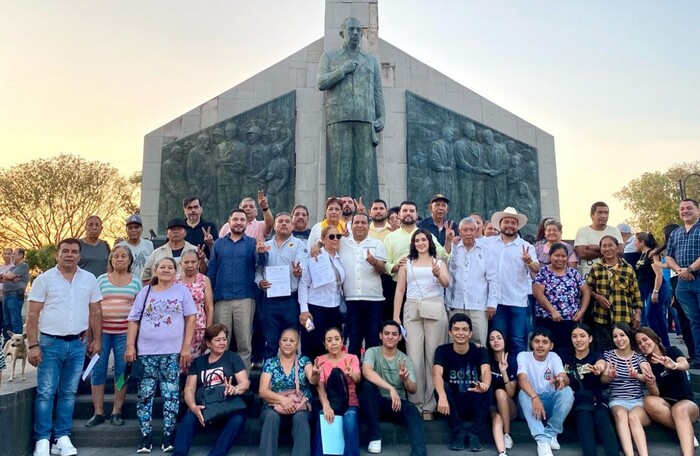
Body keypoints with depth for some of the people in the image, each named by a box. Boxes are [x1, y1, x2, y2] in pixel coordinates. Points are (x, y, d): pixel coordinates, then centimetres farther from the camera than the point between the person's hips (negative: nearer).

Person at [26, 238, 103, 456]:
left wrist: (97, 339, 5)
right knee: (45, 393, 0)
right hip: (50, 343, -2)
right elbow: (33, 315, -5)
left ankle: (62, 437, 17)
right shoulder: (44, 279, -3)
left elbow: (95, 311, 8)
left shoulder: (90, 279, 4)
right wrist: (33, 345, -10)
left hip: (78, 344, 3)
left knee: (68, 393, 9)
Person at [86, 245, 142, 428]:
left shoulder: (136, 281, 6)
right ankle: (98, 413, 15)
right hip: (102, 331, 1)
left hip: (125, 332, 0)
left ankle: (116, 412, 15)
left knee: (122, 371, 4)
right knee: (98, 370, 3)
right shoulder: (101, 279, 6)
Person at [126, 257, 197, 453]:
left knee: (171, 394, 2)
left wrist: (186, 347, -4)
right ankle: (146, 435, 14)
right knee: (145, 394, 4)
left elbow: (190, 318, 2)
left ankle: (168, 434, 11)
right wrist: (130, 346, -1)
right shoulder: (145, 292, 9)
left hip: (172, 351, -1)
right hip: (146, 351, 2)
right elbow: (133, 320, 8)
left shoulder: (182, 290, 5)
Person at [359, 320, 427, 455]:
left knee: (413, 412, -31)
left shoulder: (405, 359, 3)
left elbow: (413, 389, -3)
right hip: (377, 402, -1)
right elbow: (366, 372, -28)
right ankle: (375, 436, -18)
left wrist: (405, 379, -28)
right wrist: (391, 388, -40)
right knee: (367, 385, -32)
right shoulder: (372, 352, -5)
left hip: (398, 403, 1)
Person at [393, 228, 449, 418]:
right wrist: (395, 317, 1)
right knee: (414, 357, -1)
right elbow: (399, 290, 9)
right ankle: (415, 404, 8)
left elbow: (447, 284, -7)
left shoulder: (439, 262, 10)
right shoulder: (407, 264, 13)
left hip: (434, 310, -1)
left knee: (433, 356, 1)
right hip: (412, 311, 1)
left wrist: (438, 275, -29)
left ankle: (430, 405, 10)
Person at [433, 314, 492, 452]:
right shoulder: (442, 350, -8)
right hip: (453, 406, 0)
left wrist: (484, 385, -51)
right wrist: (442, 396, -46)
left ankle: (473, 433, -15)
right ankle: (458, 431, -13)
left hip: (474, 405, 0)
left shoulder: (480, 351, -6)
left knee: (486, 387, -29)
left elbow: (486, 372, -27)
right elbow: (437, 374, -26)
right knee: (441, 386, -29)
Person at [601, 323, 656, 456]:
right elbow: (603, 378, -6)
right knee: (621, 414, -35)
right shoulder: (608, 355, 9)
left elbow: (649, 376, -14)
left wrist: (637, 376, -39)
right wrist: (610, 376, -32)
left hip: (638, 401, 0)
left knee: (632, 417, -35)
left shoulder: (639, 357, 8)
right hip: (617, 401, 0)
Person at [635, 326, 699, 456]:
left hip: (686, 403, -2)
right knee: (649, 400, -31)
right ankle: (686, 432, -21)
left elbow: (686, 365, -26)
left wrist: (674, 366, -50)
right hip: (665, 405, 2)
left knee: (679, 409, -37)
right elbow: (655, 393, -5)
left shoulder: (672, 351, -2)